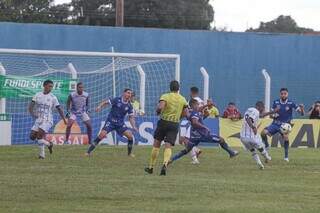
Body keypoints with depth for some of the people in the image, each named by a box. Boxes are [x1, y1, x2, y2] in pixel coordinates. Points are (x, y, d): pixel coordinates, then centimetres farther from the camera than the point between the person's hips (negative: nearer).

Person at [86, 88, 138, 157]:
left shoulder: (129, 106, 2)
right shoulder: (117, 100, -9)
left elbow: (131, 117, 7)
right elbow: (105, 102, -8)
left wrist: (134, 127, -6)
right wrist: (99, 106, -26)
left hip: (120, 123, 4)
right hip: (110, 122, -4)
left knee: (130, 135, -11)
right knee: (102, 135, -21)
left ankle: (130, 153, 11)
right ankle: (88, 152, -14)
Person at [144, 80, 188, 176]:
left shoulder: (165, 96, -7)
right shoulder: (183, 99, 5)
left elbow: (160, 107, -23)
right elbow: (185, 113, 9)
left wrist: (158, 111, -2)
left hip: (163, 121, -2)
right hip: (175, 124, 2)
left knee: (156, 144, 12)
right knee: (168, 146, -3)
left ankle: (151, 167, 18)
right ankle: (165, 164, -28)